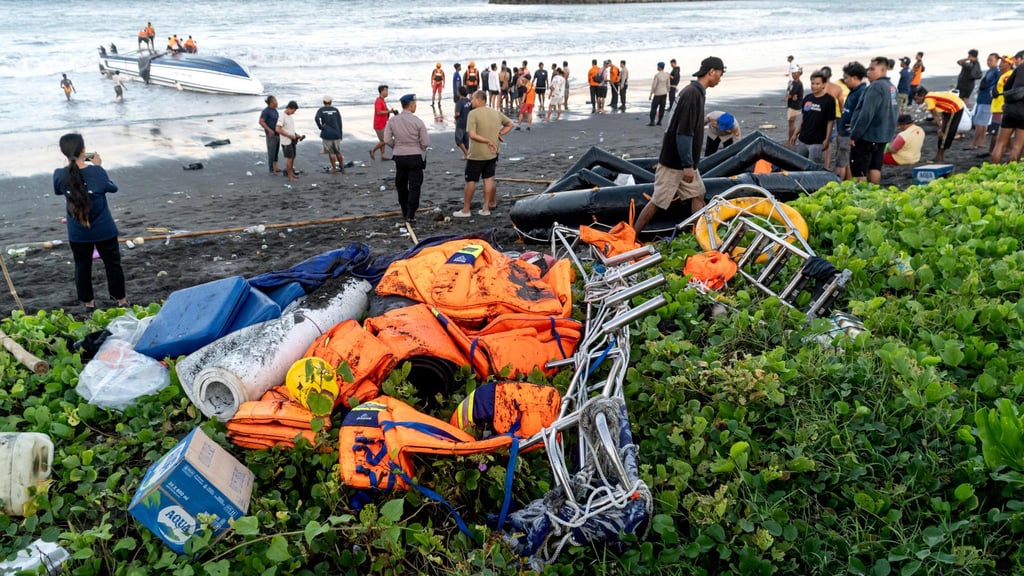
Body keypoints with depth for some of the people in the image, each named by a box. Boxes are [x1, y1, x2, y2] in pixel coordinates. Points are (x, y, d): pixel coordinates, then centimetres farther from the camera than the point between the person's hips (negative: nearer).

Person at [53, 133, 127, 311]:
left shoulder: (59, 175, -15)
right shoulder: (97, 172, -21)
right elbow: (112, 188, -2)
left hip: (78, 233, 2)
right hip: (104, 229, -2)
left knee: (82, 266, 20)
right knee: (112, 263, 16)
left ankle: (88, 302, 31)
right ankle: (120, 298, 28)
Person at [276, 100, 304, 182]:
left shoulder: (290, 116, 11)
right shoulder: (282, 117, -14)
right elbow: (278, 129, -21)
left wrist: (297, 135, 5)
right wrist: (290, 136, -19)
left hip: (292, 141, 8)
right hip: (286, 142, -8)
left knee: (293, 158, 11)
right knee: (289, 158, -4)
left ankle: (292, 173, 21)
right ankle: (289, 176, 4)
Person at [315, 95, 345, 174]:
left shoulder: (321, 110, 0)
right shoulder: (336, 110, 5)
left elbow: (316, 118, -20)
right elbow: (339, 123, 4)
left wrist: (320, 127, -6)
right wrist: (340, 135, 10)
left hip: (326, 134, -2)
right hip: (336, 134, 2)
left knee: (331, 152, 8)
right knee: (338, 152, 14)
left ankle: (334, 169, 9)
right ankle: (342, 168, 19)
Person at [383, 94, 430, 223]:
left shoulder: (393, 121, -2)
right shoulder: (417, 121, -11)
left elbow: (387, 140, -4)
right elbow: (425, 142, -11)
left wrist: (396, 147, 13)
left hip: (399, 156, 4)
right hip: (415, 156, -4)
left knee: (401, 185, 17)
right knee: (414, 186, 2)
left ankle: (405, 213, 25)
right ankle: (411, 215, -3)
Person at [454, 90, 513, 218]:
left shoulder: (474, 113, -15)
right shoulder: (496, 113, 5)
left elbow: (472, 135, -23)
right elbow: (510, 124, 17)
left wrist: (488, 141, -15)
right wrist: (499, 134, 6)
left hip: (476, 154, -6)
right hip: (492, 153, 6)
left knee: (470, 181, 4)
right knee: (488, 179, 12)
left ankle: (466, 210, 10)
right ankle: (486, 208, 15)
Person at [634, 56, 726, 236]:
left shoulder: (696, 92, 10)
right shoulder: (692, 94, -21)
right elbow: (683, 133, -25)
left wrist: (690, 163, 21)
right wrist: (687, 165, -22)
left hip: (685, 161, 10)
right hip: (674, 162, -10)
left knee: (698, 195, 11)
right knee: (658, 202, -4)